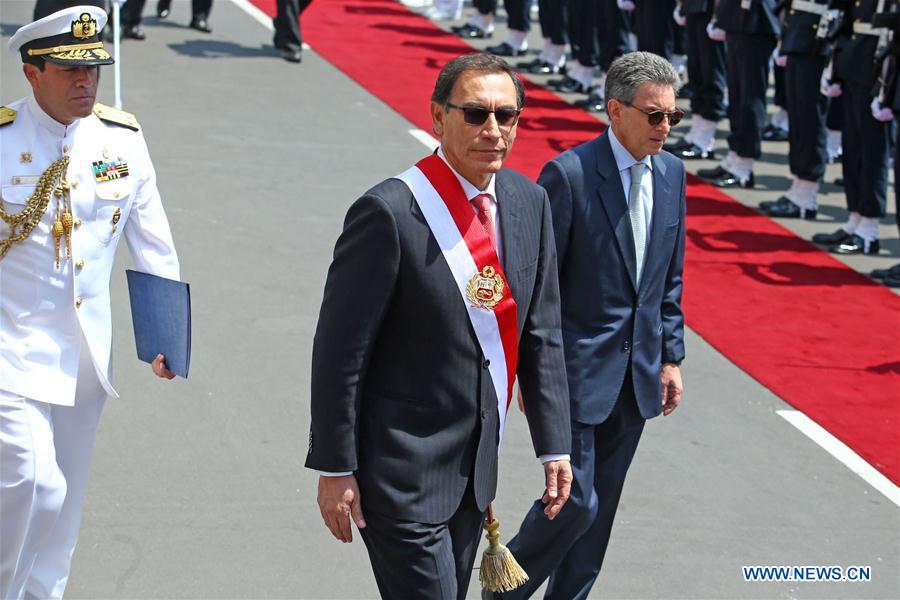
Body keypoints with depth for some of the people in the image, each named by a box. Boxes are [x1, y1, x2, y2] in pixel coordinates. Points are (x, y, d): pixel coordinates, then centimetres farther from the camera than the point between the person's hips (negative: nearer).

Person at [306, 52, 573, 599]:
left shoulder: (530, 203, 2)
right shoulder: (390, 212, -18)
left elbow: (542, 335, 9)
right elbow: (340, 350, -14)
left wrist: (555, 445, 7)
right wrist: (335, 470, -12)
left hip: (476, 466, 7)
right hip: (404, 472, -7)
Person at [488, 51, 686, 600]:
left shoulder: (672, 173, 5)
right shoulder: (569, 174, -16)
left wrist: (671, 356, 11)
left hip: (638, 373, 6)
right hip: (578, 369, -6)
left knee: (601, 506, 13)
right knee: (576, 501, -5)